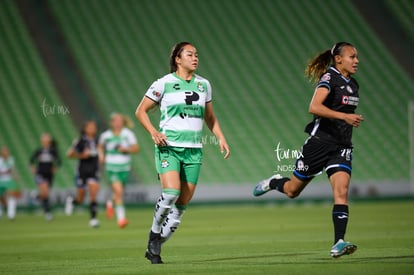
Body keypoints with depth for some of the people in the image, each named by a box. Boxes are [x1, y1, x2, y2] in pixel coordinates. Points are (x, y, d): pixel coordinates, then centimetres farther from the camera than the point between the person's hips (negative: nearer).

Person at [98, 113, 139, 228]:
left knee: (119, 193, 14)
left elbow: (136, 149, -3)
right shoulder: (106, 135, 1)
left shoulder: (128, 134, -3)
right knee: (118, 191, -18)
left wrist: (126, 149, -20)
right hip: (111, 167, -2)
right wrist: (101, 155, 3)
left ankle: (110, 203, 49)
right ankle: (121, 218, -14)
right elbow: (100, 146, 21)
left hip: (124, 167, 2)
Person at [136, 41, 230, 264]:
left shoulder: (203, 84, 12)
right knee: (171, 193, -24)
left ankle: (155, 248, 11)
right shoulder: (164, 83, -2)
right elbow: (141, 111, 3)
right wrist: (153, 132, -12)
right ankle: (154, 233, 0)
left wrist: (221, 138, 9)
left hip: (193, 150, 5)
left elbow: (210, 117, 24)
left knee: (183, 203, 0)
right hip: (168, 147, -5)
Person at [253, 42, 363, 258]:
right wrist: (344, 116, -33)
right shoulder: (329, 77, -12)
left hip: (342, 147, 5)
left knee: (341, 191, -16)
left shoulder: (353, 84, 12)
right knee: (292, 190, 10)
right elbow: (314, 107, -27)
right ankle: (273, 183, 45)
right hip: (320, 141, -5)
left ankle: (338, 244, -22)